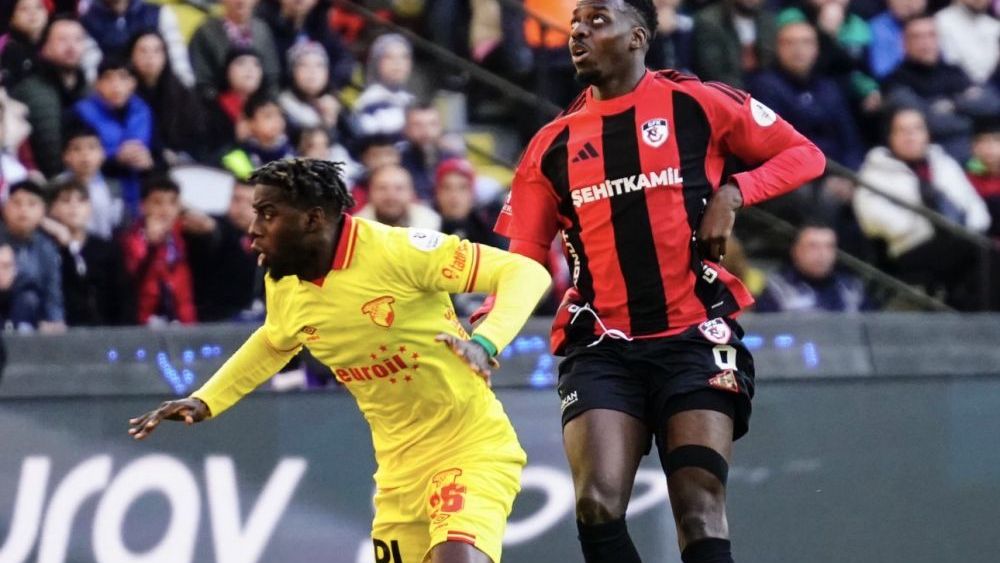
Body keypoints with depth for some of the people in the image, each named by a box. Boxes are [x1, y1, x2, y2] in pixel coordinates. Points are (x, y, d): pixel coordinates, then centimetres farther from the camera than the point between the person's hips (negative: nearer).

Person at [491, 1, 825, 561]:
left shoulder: (697, 103, 3)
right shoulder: (552, 145, 13)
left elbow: (804, 155, 9)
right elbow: (525, 262, 13)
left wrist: (733, 192, -8)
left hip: (696, 336, -3)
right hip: (602, 347, 3)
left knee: (700, 514, -12)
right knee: (597, 506, -15)